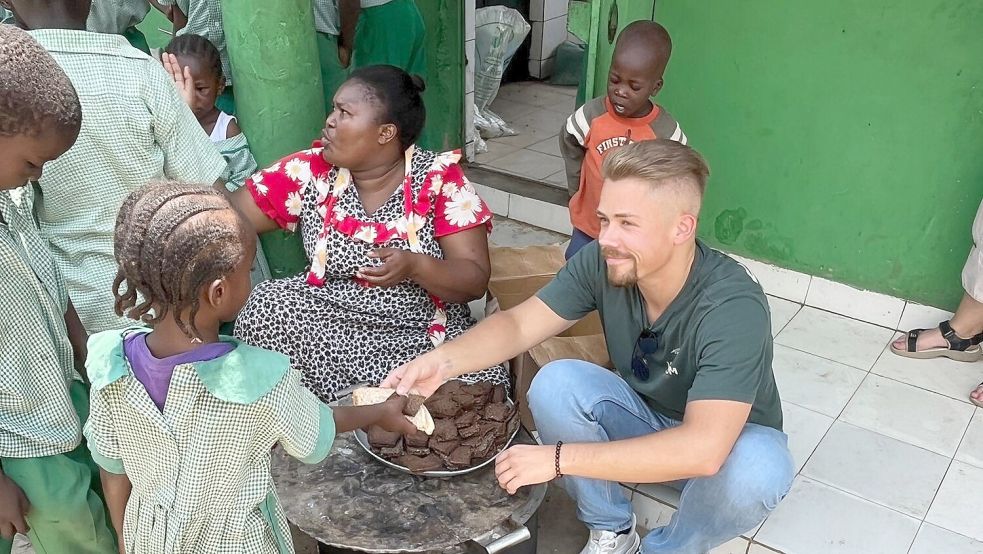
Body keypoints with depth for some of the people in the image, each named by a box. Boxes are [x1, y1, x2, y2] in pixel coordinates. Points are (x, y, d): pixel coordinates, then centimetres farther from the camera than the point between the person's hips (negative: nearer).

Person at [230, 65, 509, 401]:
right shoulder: (311, 171, 0)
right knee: (266, 306, -25)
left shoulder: (439, 179, -9)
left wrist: (414, 266, -29)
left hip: (423, 338, -2)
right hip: (328, 328, 2)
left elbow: (475, 280, -12)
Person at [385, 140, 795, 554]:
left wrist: (558, 458, -42)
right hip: (641, 419, 3)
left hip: (732, 438, -3)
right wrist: (442, 360, -33)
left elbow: (704, 450, -43)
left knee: (758, 468, -36)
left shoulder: (733, 306, -35)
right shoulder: (603, 261, -21)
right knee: (554, 383, -24)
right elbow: (518, 324, -14)